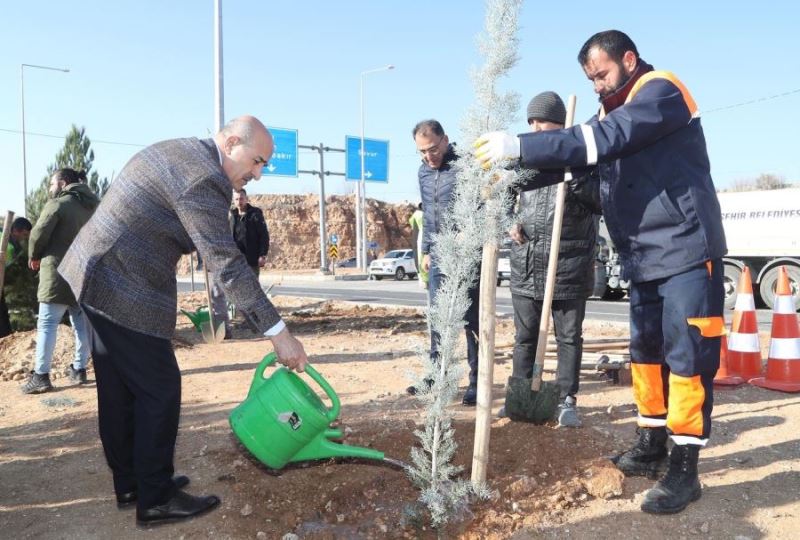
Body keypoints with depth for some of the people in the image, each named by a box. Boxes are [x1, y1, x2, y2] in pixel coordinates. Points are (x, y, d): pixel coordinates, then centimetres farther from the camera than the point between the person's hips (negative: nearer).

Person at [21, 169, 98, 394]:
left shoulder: (58, 204, -8)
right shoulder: (92, 206, 12)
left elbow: (39, 233, -10)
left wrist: (34, 256, 6)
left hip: (59, 271, -6)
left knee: (47, 323, -2)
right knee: (82, 322, 12)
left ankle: (41, 375, -3)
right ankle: (79, 369, 17)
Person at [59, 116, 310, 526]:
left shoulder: (173, 151, 13)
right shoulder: (204, 177, -19)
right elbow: (226, 264, -24)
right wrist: (277, 332, -22)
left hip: (96, 275, 10)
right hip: (125, 290, -10)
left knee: (119, 391, 16)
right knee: (160, 390, 0)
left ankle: (129, 484, 28)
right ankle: (155, 499, 11)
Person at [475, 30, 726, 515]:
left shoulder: (661, 91, -11)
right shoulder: (615, 110, 15)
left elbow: (602, 141, -27)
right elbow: (585, 159, 10)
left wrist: (520, 147, -31)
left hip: (686, 252, -9)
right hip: (644, 258, 9)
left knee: (687, 358, -5)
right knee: (647, 352, 13)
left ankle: (684, 471, 3)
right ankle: (652, 447, 26)